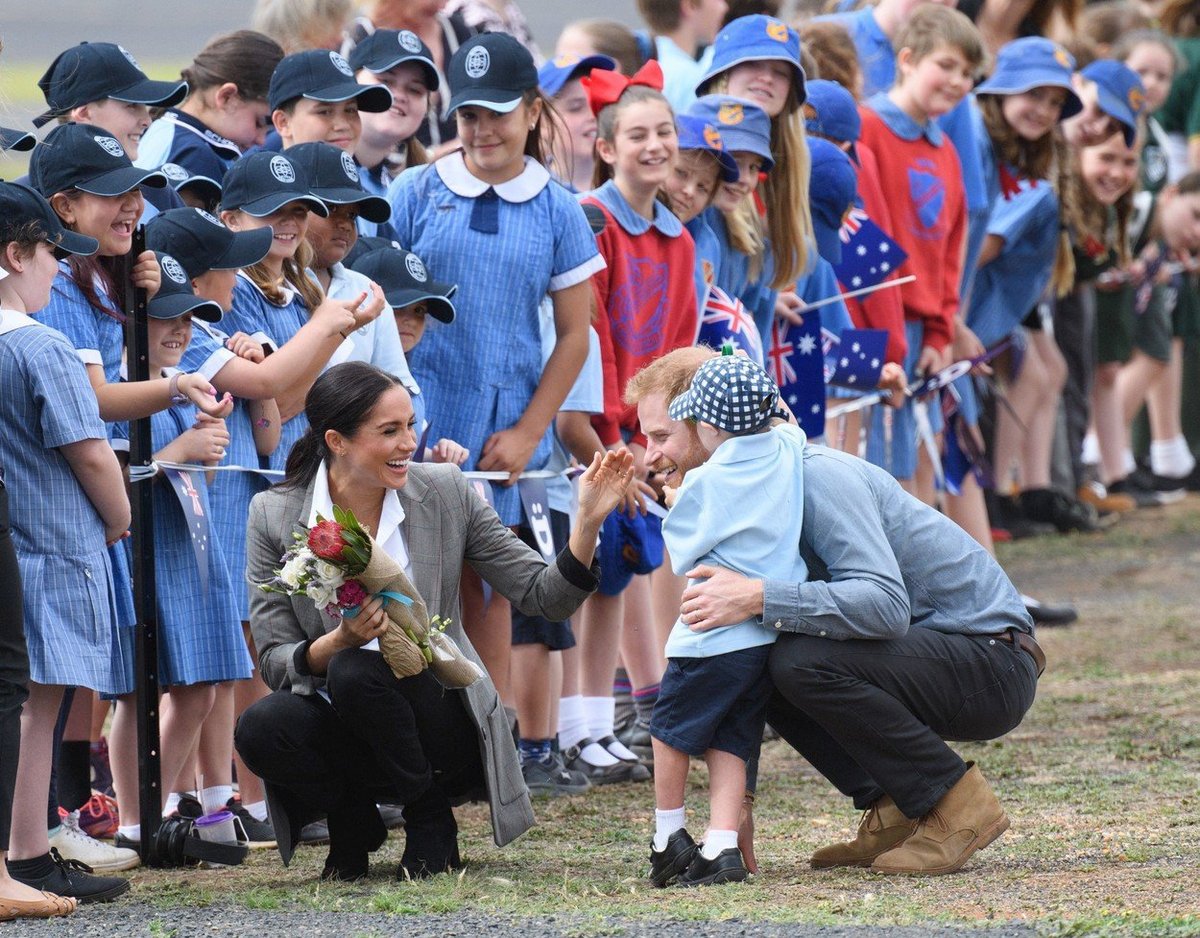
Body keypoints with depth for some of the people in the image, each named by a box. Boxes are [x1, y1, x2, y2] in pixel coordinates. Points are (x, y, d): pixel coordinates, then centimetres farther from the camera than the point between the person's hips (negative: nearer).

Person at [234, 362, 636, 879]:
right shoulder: (275, 516, -5)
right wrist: (337, 642, -26)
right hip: (338, 730, 1)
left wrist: (588, 521, -16)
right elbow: (274, 662, -6)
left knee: (356, 672, -32)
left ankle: (430, 818, -5)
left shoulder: (445, 494, -2)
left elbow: (544, 596, 0)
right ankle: (353, 819, 1)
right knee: (260, 727, -31)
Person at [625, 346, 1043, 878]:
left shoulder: (815, 479, -22)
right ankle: (893, 812, 5)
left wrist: (757, 599, -41)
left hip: (994, 664, -9)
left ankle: (956, 805, -13)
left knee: (802, 659, -27)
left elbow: (887, 604, -34)